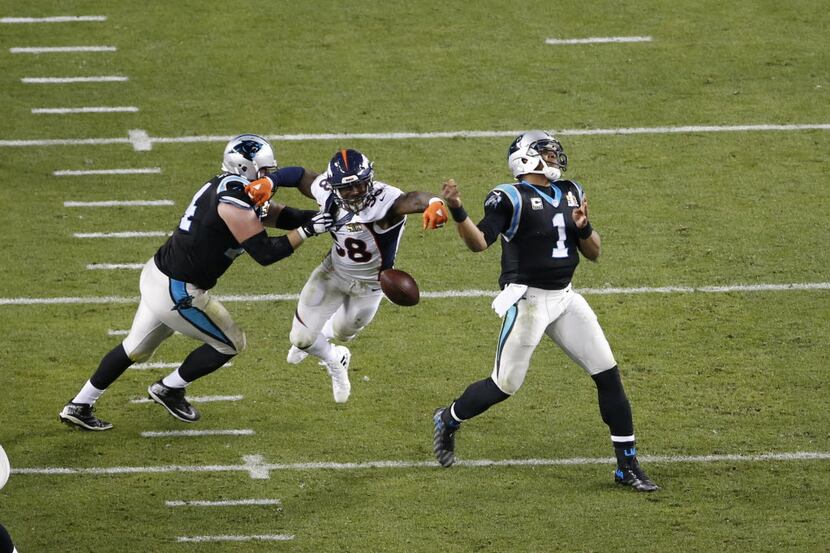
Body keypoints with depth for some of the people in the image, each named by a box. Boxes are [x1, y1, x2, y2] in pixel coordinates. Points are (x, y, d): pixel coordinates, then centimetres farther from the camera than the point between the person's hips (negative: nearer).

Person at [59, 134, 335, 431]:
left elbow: (274, 214, 13)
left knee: (135, 348, 24)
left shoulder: (224, 186, 8)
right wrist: (306, 231, -17)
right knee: (230, 343, 9)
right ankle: (169, 390, 22)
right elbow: (265, 253, -22)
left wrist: (310, 217, 1)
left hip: (157, 273, 10)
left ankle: (78, 406, 30)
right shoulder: (235, 203, -22)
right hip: (177, 292, -10)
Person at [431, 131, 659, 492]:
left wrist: (582, 228, -9)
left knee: (608, 374, 0)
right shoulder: (511, 198, -10)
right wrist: (457, 212, -38)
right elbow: (480, 242, -21)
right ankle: (448, 420, 28)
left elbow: (593, 253, 13)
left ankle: (627, 466, 8)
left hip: (564, 299, 6)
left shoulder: (570, 194, 10)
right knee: (504, 385, -2)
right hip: (527, 299, -6)